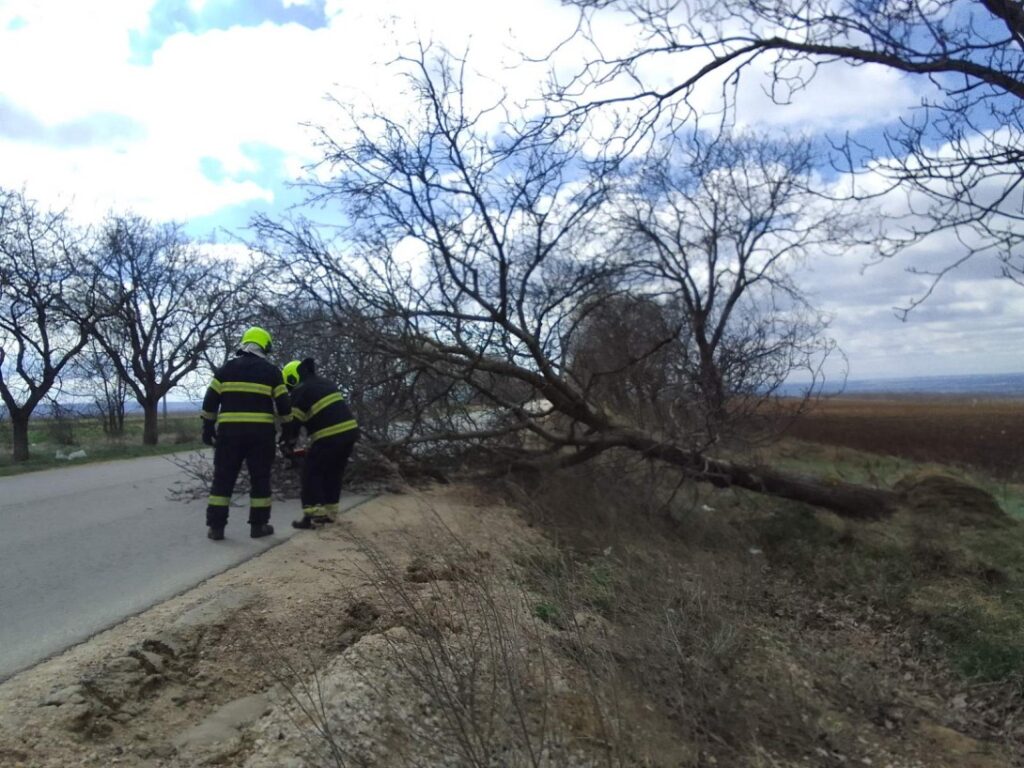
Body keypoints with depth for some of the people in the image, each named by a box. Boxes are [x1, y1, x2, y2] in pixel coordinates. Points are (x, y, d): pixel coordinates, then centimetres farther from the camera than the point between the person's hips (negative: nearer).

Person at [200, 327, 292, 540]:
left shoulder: (226, 368, 8)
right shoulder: (271, 371, 4)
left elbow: (210, 401, 6)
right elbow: (283, 404, 4)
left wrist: (208, 428, 12)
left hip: (229, 430, 1)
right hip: (260, 431, -1)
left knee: (223, 478, 8)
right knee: (260, 478, 9)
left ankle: (215, 526, 9)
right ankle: (258, 525, 12)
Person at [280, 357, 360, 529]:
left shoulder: (301, 390, -2)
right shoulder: (327, 383, 22)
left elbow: (293, 421, -5)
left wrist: (286, 445, 9)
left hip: (330, 437, -8)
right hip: (350, 431, 8)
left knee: (311, 473, 3)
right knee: (334, 473, 18)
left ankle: (313, 514, -4)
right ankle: (330, 513, 22)